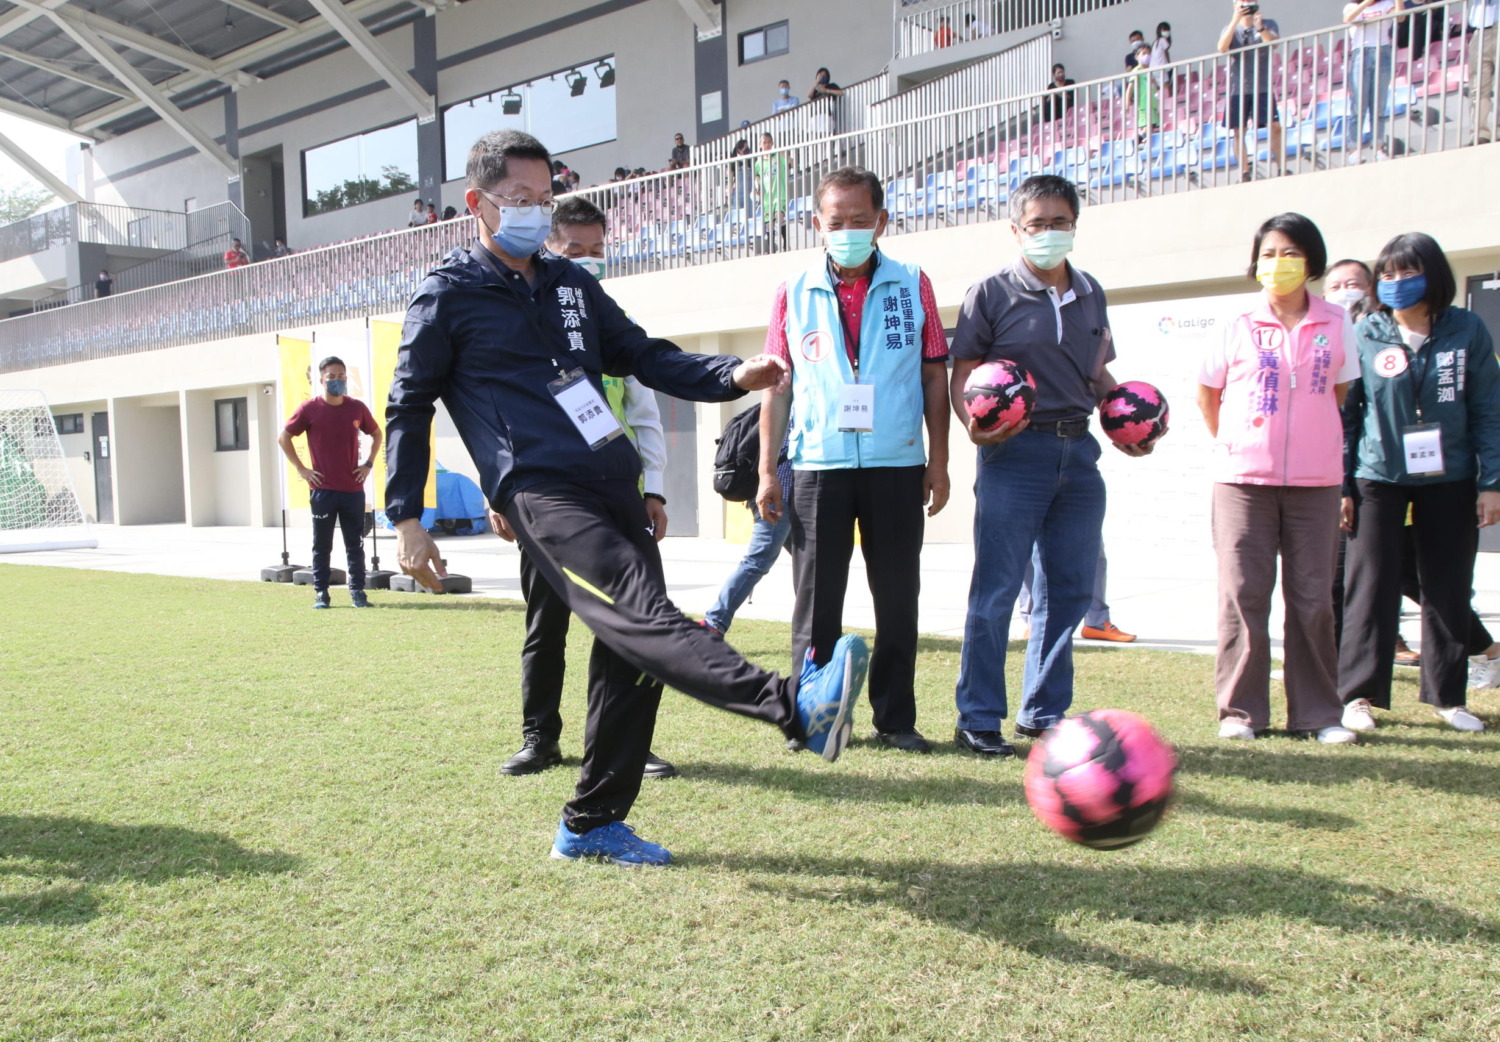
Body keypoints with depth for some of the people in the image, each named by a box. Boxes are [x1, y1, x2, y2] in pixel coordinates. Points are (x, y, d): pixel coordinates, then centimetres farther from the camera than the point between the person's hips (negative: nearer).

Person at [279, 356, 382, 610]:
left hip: (353, 489, 2)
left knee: (355, 544, 5)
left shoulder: (357, 408, 5)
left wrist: (369, 463, 8)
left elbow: (376, 434, 20)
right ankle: (320, 593, 11)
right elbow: (284, 438, 5)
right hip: (322, 489, -2)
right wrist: (301, 469, -1)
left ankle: (357, 591, 11)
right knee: (322, 545, 4)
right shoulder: (310, 408, -2)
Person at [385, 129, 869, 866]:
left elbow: (647, 359, 19)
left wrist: (732, 375, 2)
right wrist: (406, 520, 1)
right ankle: (798, 707, -45)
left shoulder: (573, 286, 22)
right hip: (541, 496, -6)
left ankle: (593, 823, 14)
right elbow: (408, 409, 8)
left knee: (632, 656, 2)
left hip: (614, 487, 7)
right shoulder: (448, 296, 6)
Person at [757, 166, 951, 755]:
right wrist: (767, 470, 2)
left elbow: (934, 376, 8)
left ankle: (896, 718, 18)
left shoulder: (912, 286, 7)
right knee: (816, 597, 4)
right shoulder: (795, 294, 7)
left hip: (898, 465, 0)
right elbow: (776, 386, 7)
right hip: (818, 465, 0)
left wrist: (939, 461, 3)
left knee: (897, 597, 6)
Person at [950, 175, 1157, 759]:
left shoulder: (1091, 294, 15)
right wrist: (974, 424, -21)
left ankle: (1045, 714, 22)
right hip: (1016, 452, -6)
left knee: (1069, 590, 9)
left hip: (1078, 452, 6)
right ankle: (978, 721, 5)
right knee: (996, 590, -5)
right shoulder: (993, 293, 0)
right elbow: (962, 372, -3)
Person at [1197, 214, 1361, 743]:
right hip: (1243, 480, -1)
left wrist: (1307, 437, 14)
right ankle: (1240, 710, 10)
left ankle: (1318, 713, 15)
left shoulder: (1336, 325, 5)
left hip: (1315, 481, 1)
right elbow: (1207, 393, 12)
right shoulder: (1239, 324, 3)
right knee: (1242, 595, 1)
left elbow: (1339, 390, 16)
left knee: (1313, 599, 5)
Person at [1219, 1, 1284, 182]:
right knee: (1238, 131, -1)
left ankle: (1279, 168, -5)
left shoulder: (1269, 24, 8)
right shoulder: (1231, 28, 11)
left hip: (1263, 87, -1)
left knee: (1275, 127, -10)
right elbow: (1222, 48, -9)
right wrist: (1235, 22, -19)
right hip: (1238, 88, 1)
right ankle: (1245, 173, 3)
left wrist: (1260, 28, -28)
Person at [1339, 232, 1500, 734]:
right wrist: (1341, 485, -4)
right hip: (1378, 480, -1)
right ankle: (1359, 694, 7)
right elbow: (1344, 414, 1)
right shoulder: (1364, 336, 0)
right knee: (1371, 587, -2)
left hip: (1449, 481, 2)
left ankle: (1448, 696, 22)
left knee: (1449, 590, 9)